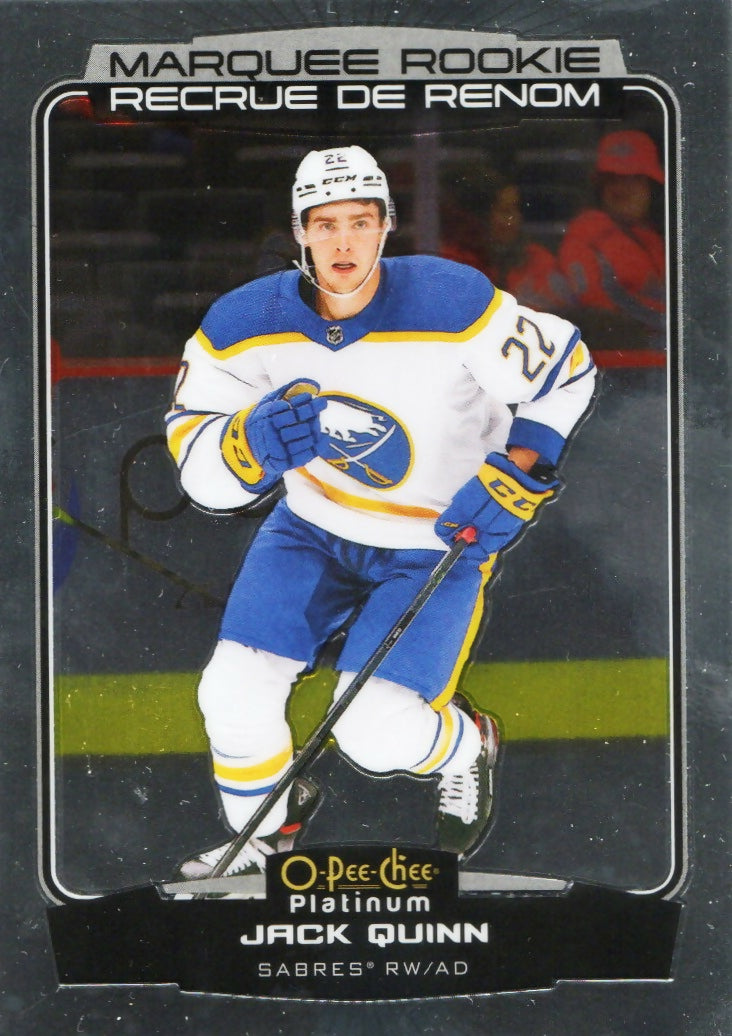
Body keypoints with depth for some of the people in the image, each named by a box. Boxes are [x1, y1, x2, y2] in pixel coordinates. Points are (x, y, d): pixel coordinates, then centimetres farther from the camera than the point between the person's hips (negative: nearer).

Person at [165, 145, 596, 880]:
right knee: (234, 696, -10)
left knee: (376, 733, -16)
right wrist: (252, 446, -36)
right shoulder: (244, 324, -17)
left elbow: (566, 372, -11)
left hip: (438, 542, -3)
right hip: (313, 530, 3)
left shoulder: (454, 303, -25)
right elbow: (195, 457, -14)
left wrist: (514, 479, -19)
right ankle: (263, 834, 23)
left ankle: (463, 750, 22)